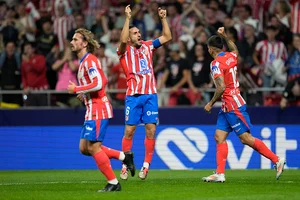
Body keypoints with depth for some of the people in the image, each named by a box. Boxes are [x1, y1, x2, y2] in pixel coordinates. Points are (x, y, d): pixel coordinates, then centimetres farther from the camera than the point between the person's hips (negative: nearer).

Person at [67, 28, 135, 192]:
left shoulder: (89, 60, -14)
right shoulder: (84, 61, 18)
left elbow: (98, 83, -25)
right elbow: (102, 80, 27)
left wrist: (76, 89, -14)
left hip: (98, 110, -10)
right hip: (92, 110, 10)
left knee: (93, 147, -9)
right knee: (84, 148, 9)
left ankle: (113, 183, -1)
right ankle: (124, 156, 14)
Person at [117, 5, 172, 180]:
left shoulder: (148, 46, 15)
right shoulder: (125, 51, 1)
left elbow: (167, 37, 16)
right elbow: (123, 40, -21)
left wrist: (163, 19, 7)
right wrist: (128, 18, -25)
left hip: (150, 95, 3)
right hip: (133, 95, -3)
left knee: (151, 130, -4)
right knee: (129, 131, -4)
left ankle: (146, 165, 1)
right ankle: (125, 166, 5)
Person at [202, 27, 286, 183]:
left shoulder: (216, 63, -16)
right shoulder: (230, 57, 9)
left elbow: (221, 87, -25)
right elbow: (234, 49, 36)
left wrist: (211, 103, -14)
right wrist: (224, 36, 36)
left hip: (233, 107, -10)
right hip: (227, 107, 10)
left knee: (246, 138, -8)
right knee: (219, 137, 3)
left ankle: (277, 160, -3)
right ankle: (219, 174, -3)